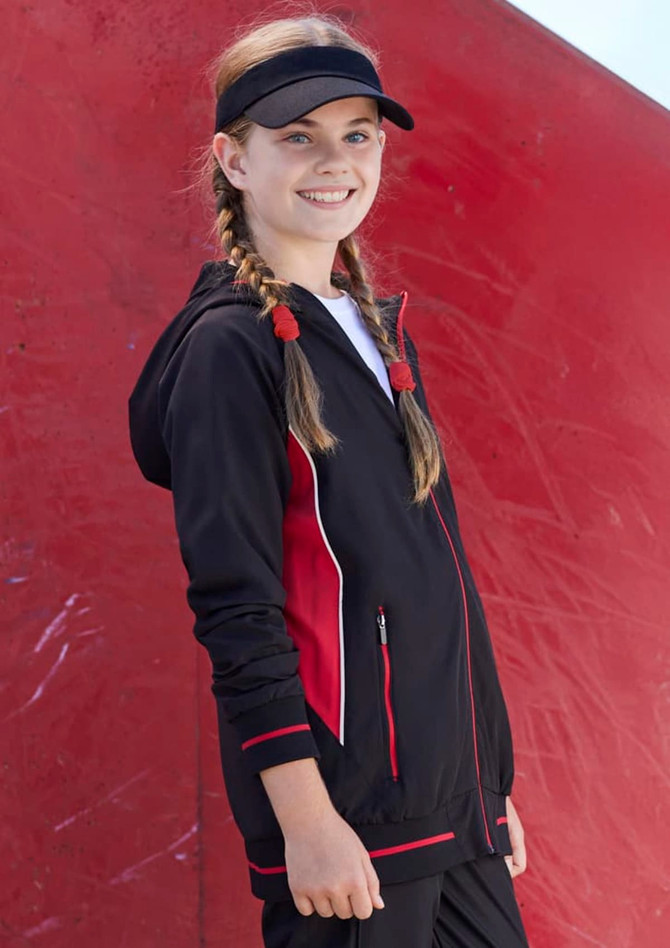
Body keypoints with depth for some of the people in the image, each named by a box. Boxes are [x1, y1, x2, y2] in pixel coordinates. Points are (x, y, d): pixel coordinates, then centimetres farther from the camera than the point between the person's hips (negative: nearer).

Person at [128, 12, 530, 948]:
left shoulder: (382, 331, 14)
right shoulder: (231, 343, -10)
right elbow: (234, 605, -15)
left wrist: (492, 781, 17)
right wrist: (304, 816, -18)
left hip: (452, 795, 8)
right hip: (345, 805, -7)